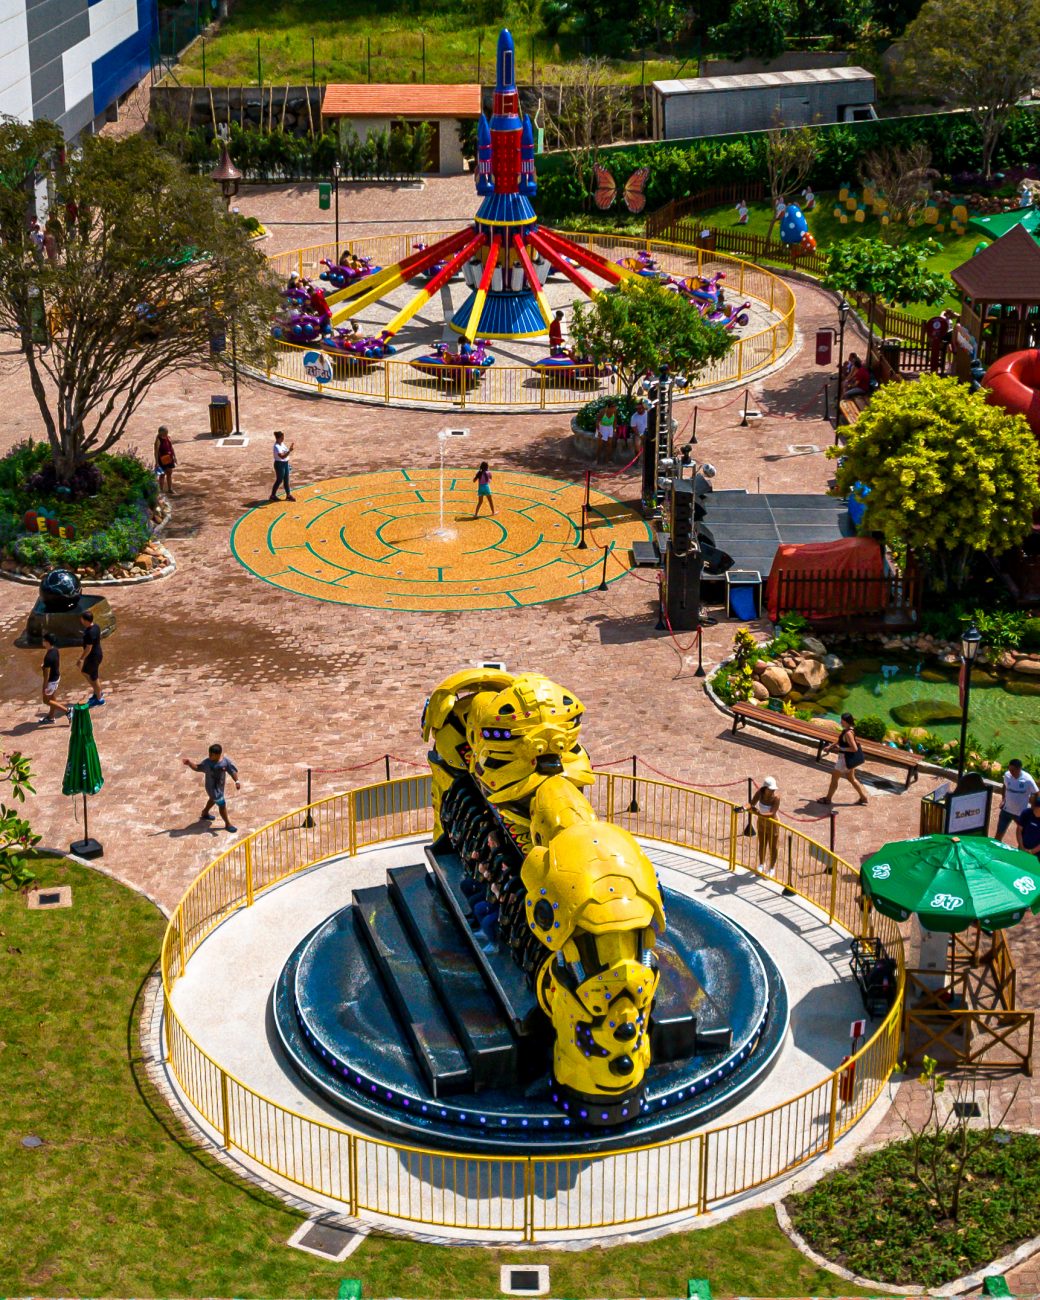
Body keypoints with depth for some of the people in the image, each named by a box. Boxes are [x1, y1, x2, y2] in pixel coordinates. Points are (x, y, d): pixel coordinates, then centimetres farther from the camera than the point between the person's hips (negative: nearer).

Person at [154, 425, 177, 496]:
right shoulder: (158, 440, -20)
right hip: (162, 460, -7)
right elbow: (156, 452, -19)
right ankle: (162, 490, 14)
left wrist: (174, 457, 13)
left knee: (169, 473, 16)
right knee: (162, 474, 4)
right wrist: (157, 463, -21)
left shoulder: (168, 438, 0)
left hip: (169, 458, 7)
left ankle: (170, 490, 28)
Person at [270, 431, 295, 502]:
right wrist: (289, 451, -40)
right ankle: (273, 495, 15)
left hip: (285, 463, 9)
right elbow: (282, 456, -34)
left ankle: (288, 495, 25)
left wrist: (290, 448, 5)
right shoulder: (277, 447, -24)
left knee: (286, 480, 15)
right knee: (279, 480, 2)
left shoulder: (282, 444, 5)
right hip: (279, 464, -9)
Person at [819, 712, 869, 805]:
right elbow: (840, 741, 17)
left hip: (846, 758, -10)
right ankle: (863, 797, 31)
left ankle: (828, 799, 21)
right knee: (851, 778, 23)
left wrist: (841, 749, -23)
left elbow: (854, 748, -30)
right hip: (848, 758, 10)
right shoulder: (848, 730, 2)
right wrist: (830, 746, 13)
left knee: (834, 777, 7)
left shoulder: (848, 733, -28)